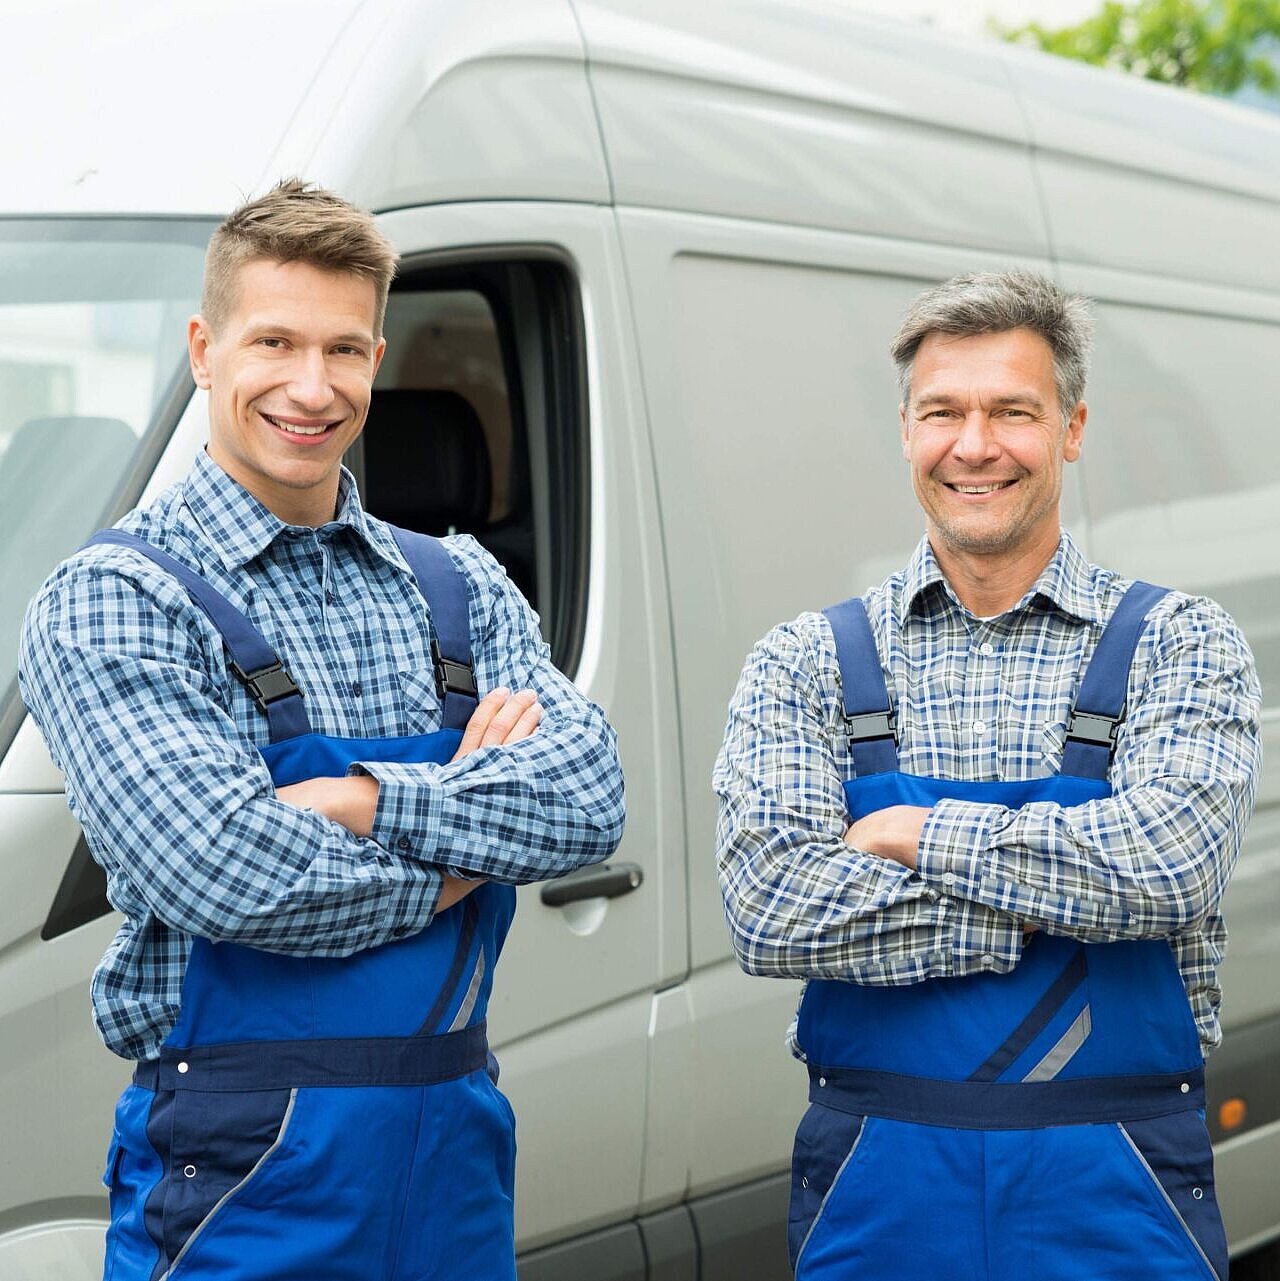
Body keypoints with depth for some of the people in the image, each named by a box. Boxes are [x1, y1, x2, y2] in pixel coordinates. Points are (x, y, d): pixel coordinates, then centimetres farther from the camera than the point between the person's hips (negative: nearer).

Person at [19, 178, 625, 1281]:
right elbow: (231, 877, -20)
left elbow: (591, 802, -4)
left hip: (460, 1147, 5)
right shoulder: (111, 603, -7)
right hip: (249, 1169, -5)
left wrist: (369, 801, -18)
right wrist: (479, 829, -8)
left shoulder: (462, 587, 10)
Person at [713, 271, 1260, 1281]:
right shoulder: (804, 666, 3)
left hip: (1115, 1197, 0)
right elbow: (770, 910, -11)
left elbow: (1172, 862, -16)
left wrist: (913, 835, -11)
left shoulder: (1179, 646, 1)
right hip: (878, 1190, 1)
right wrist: (1060, 905, -14)